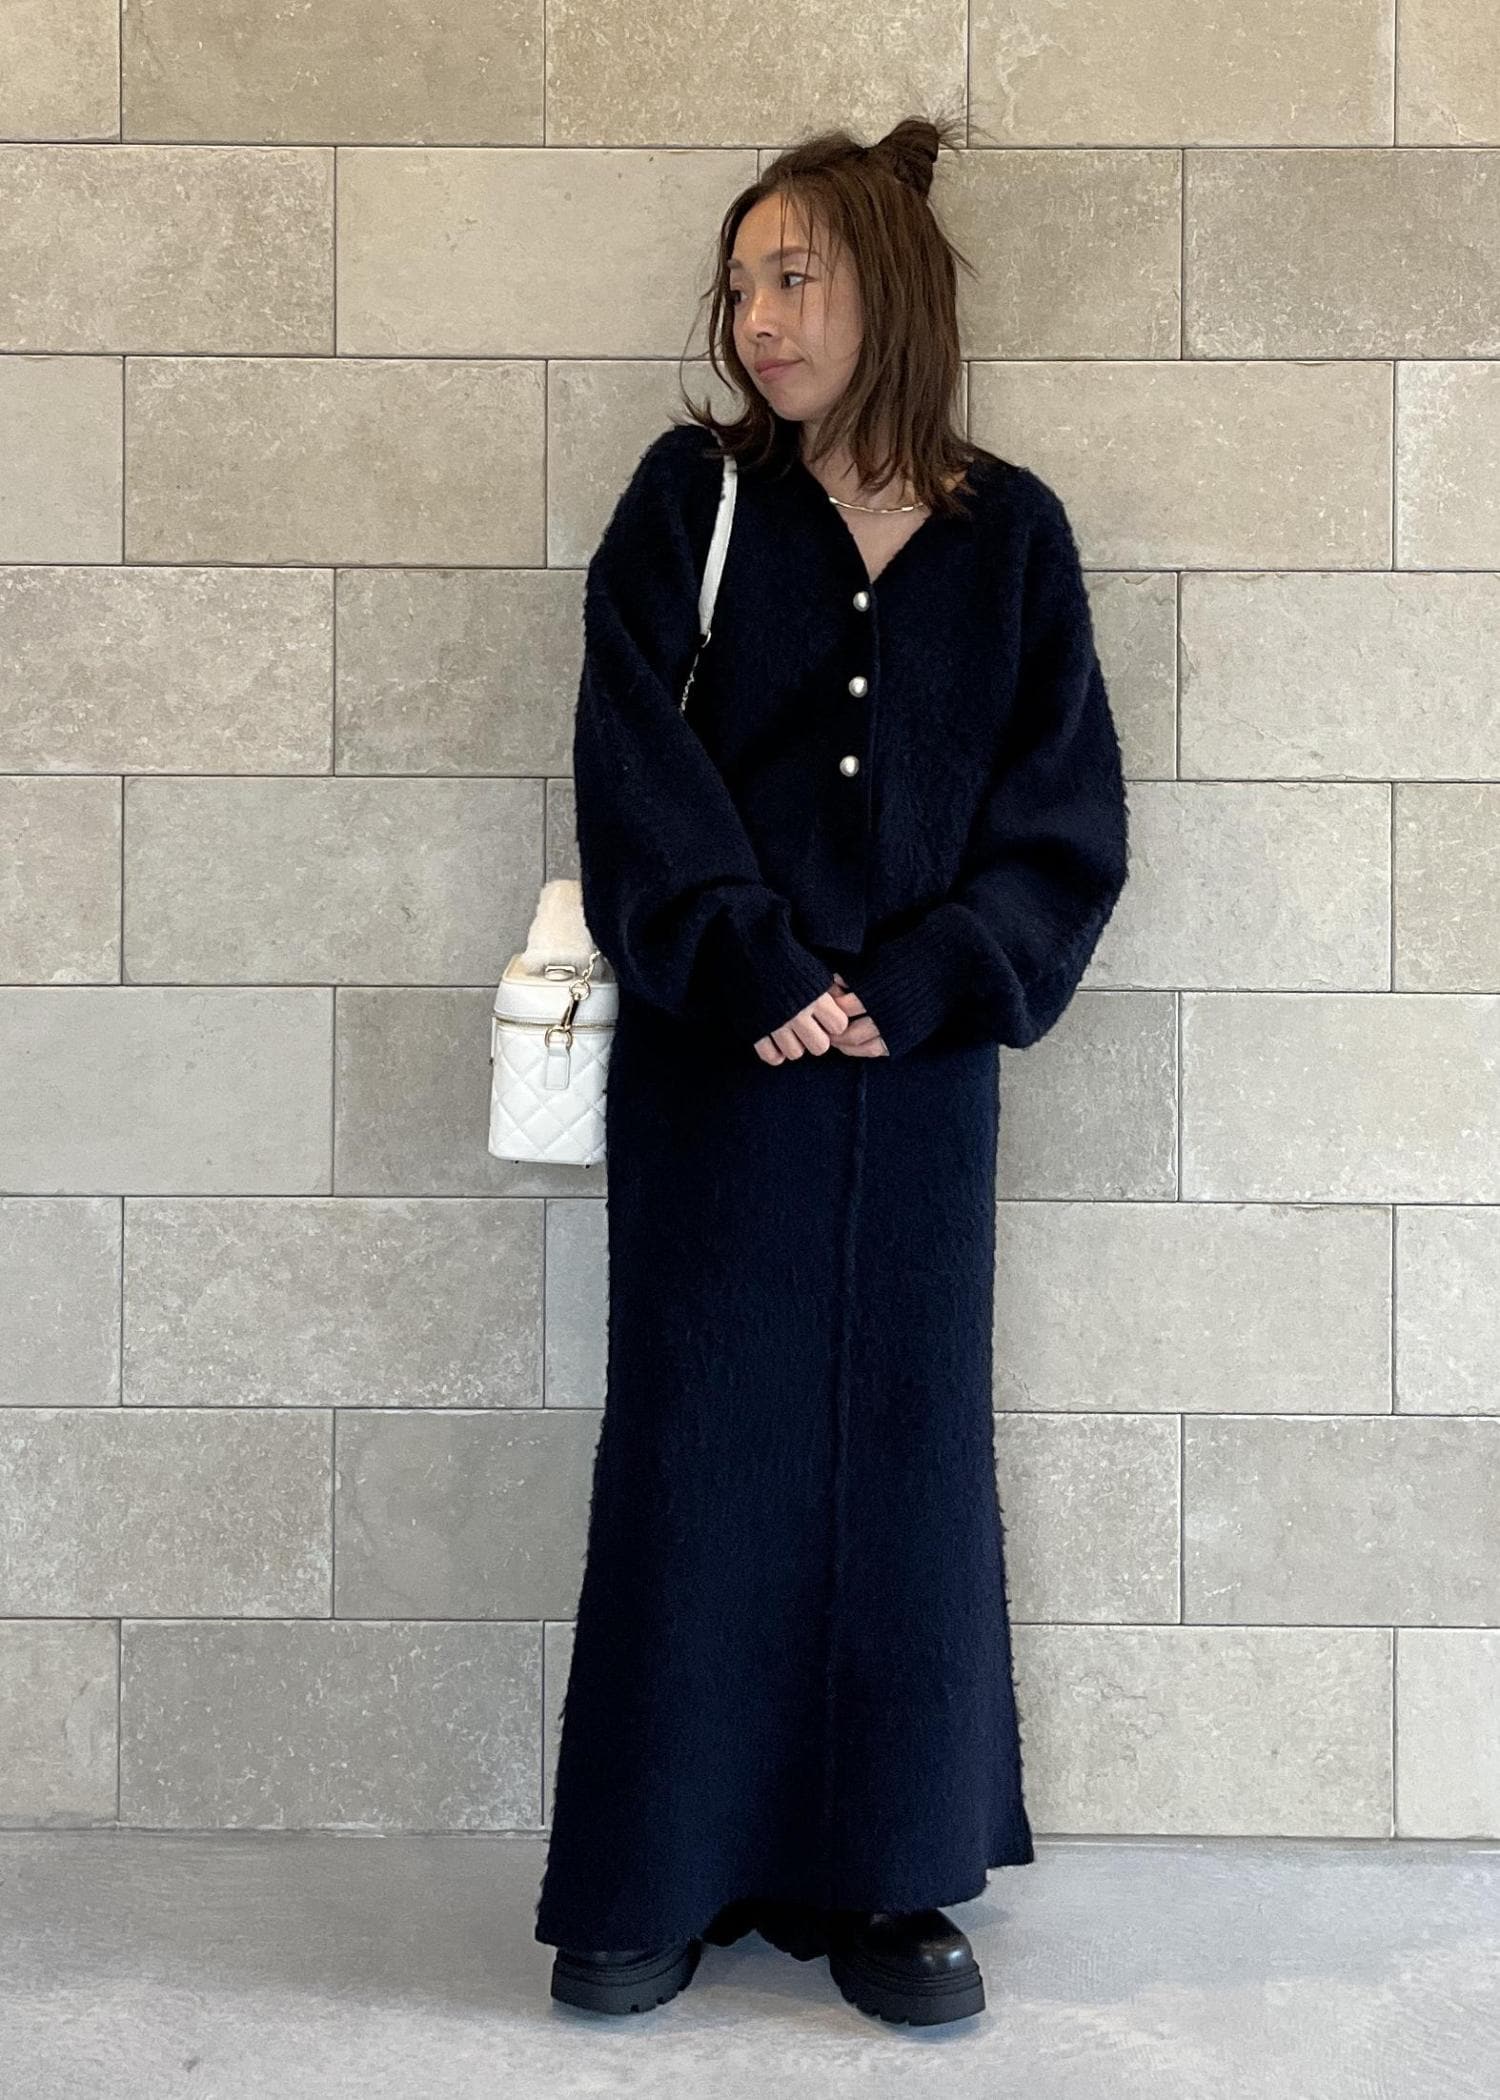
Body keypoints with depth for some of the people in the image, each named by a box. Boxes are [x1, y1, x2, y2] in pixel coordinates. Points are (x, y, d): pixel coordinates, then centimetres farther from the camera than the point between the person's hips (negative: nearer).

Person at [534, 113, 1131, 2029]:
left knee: (902, 1444, 6)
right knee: (695, 1442, 4)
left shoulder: (1009, 534, 5)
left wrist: (919, 981, -11)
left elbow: (1068, 814, 2)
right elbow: (637, 769, -6)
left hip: (918, 1070, 1)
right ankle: (659, 1874, 17)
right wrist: (758, 971, -15)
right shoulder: (689, 499, 2)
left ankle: (880, 1872, 20)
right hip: (711, 1068, -1)